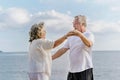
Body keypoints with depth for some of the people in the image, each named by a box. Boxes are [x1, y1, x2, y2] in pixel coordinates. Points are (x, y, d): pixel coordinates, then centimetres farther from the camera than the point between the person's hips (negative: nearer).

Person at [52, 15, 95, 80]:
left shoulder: (89, 34, -5)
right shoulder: (71, 37, 14)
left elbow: (89, 44, -28)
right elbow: (63, 50, 13)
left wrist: (80, 34, -44)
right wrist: (50, 58, 7)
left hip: (85, 69, -6)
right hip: (72, 70, 6)